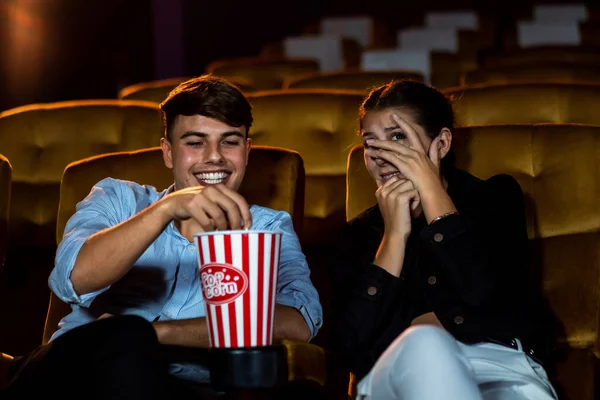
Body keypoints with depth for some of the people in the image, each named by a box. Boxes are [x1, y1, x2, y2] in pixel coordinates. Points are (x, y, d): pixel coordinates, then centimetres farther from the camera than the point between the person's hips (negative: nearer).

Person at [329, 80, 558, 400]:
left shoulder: (495, 197, 15)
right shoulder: (361, 232, 17)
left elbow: (489, 295, -7)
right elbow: (350, 348, 0)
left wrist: (430, 188, -1)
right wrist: (394, 235, -3)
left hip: (502, 369, -2)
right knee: (423, 344, -36)